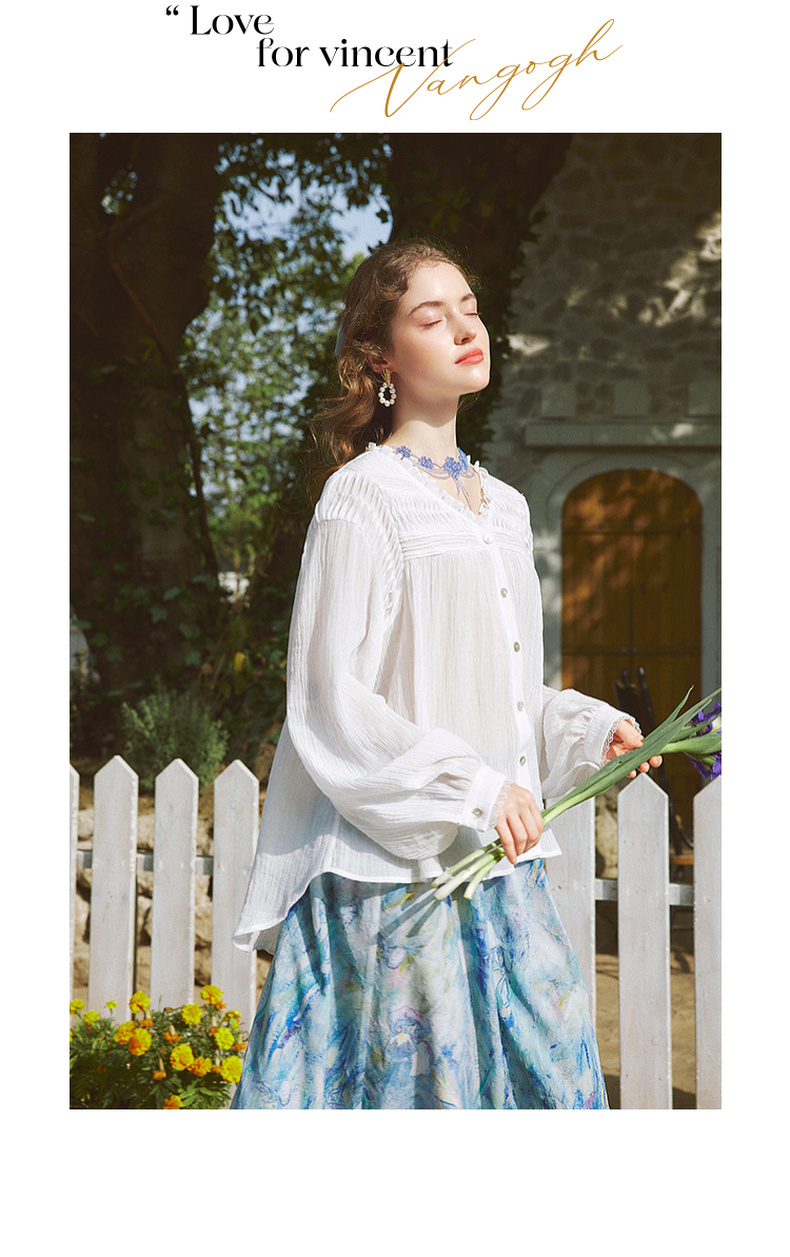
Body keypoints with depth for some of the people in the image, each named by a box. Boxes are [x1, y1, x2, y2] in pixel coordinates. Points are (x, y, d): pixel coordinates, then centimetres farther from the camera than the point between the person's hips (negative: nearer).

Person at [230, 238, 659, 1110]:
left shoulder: (503, 507, 14)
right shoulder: (363, 498, -8)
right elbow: (329, 700, -14)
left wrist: (587, 728, 4)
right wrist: (472, 790, -18)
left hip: (501, 857, 7)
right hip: (397, 865, -7)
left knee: (551, 1065, 9)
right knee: (419, 1077, -1)